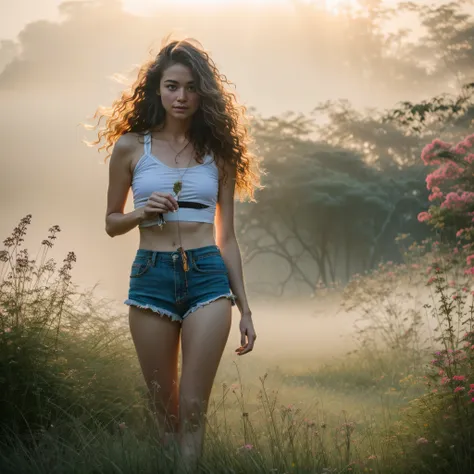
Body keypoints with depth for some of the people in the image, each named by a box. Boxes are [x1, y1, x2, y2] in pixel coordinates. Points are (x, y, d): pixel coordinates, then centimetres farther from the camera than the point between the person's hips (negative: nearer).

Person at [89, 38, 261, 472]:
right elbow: (112, 223, 11)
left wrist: (245, 307, 9)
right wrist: (143, 212, -11)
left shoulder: (218, 151, 7)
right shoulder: (130, 146, 3)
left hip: (209, 277, 0)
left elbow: (227, 236, 10)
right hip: (151, 277, 0)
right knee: (164, 408, 8)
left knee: (193, 409, -4)